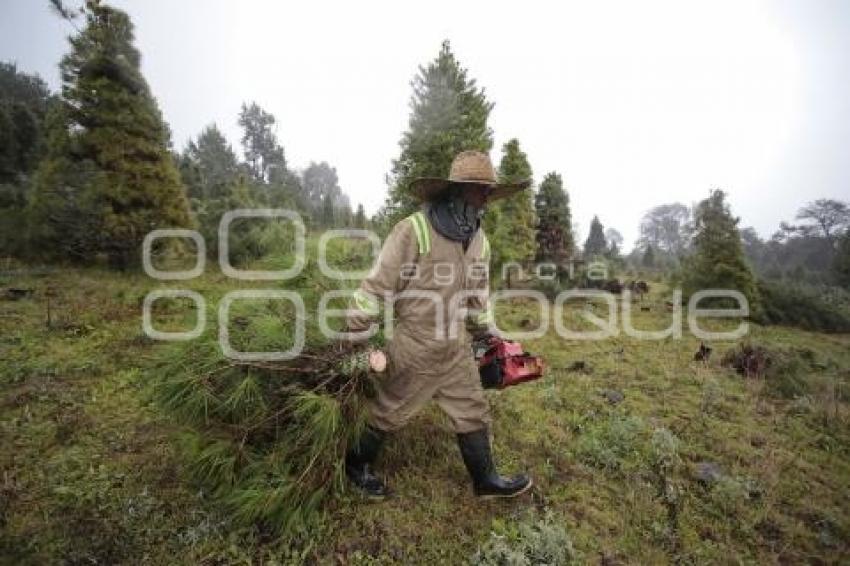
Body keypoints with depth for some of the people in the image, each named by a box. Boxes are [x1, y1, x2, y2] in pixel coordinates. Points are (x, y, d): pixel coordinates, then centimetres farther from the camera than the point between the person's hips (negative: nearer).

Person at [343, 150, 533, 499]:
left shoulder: (479, 240, 3)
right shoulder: (413, 230, -21)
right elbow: (377, 285, -17)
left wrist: (489, 336, 21)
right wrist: (355, 337, -13)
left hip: (458, 351, 7)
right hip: (414, 350, -6)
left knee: (474, 414, 17)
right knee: (387, 413, 13)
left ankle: (486, 480, 38)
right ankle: (356, 465, 40)